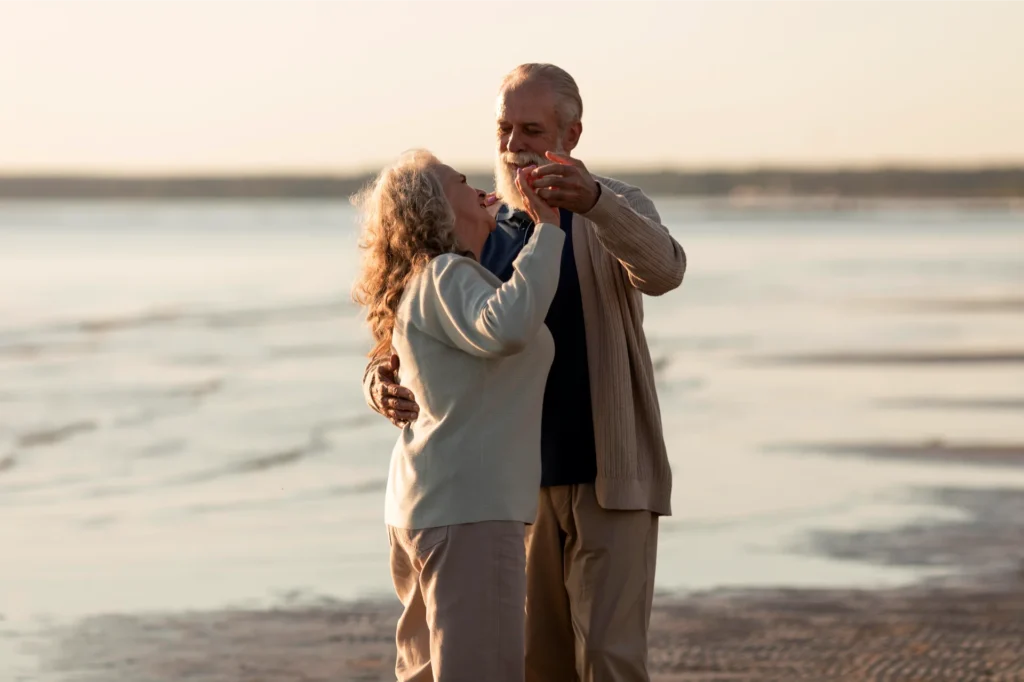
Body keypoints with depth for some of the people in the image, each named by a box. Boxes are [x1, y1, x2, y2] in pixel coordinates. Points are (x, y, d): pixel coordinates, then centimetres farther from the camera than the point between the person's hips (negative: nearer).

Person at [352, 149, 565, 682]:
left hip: (422, 505, 11)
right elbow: (504, 328, -33)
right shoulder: (444, 277, -13)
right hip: (468, 505, -11)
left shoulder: (425, 281, 19)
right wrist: (546, 231, -26)